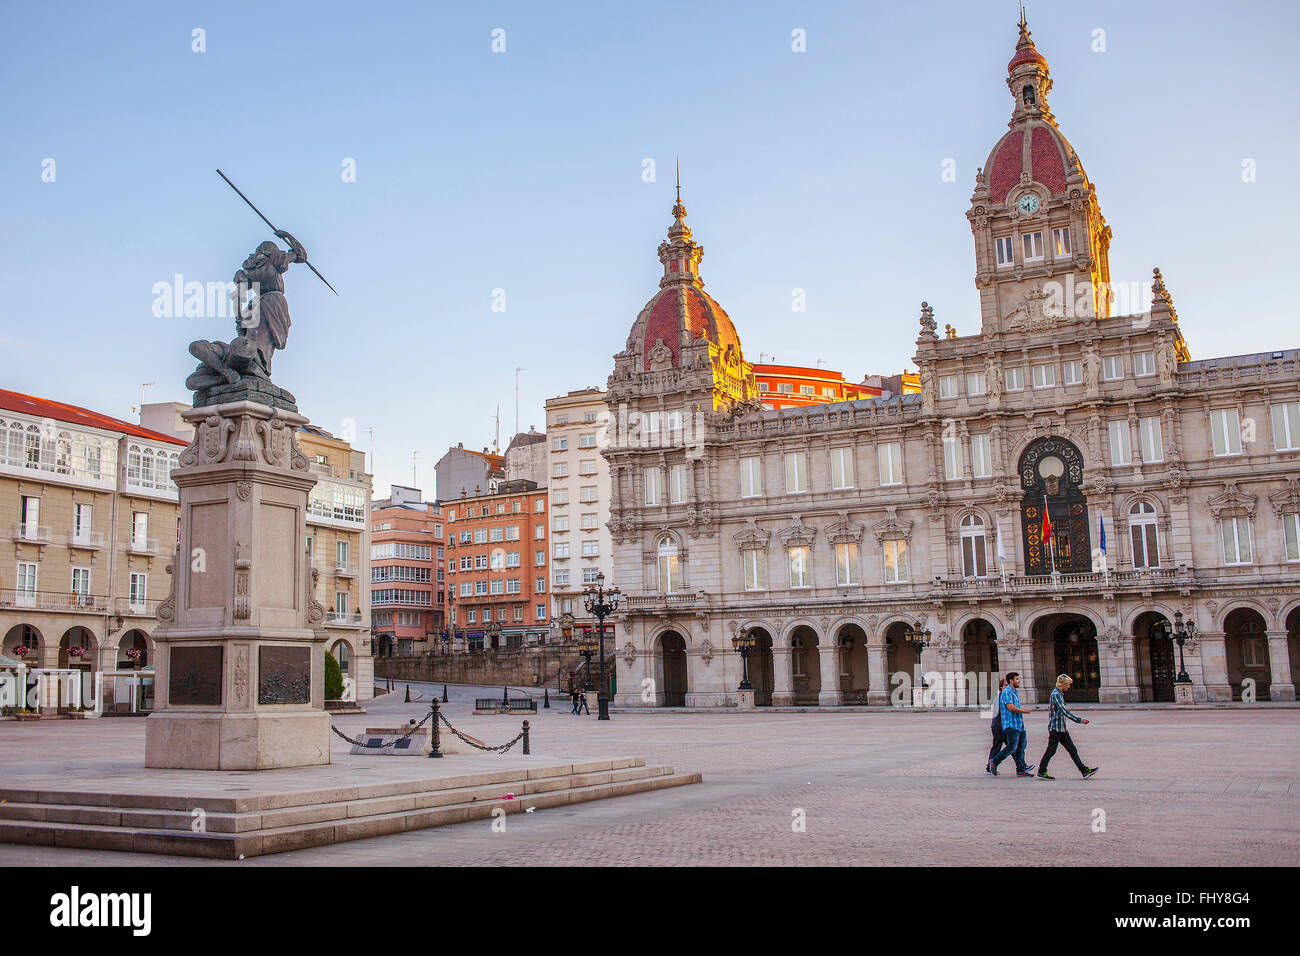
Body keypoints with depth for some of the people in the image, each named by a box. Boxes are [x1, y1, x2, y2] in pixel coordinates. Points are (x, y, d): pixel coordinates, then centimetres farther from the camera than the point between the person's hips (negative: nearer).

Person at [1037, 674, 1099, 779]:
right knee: (1051, 750, -3)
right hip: (1055, 728, -10)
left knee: (1072, 750, 7)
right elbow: (1065, 711, -24)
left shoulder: (1060, 694, 16)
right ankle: (1041, 772, 6)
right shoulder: (1055, 695, -17)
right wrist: (1080, 720, -23)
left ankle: (1084, 770, 6)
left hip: (1062, 728, 10)